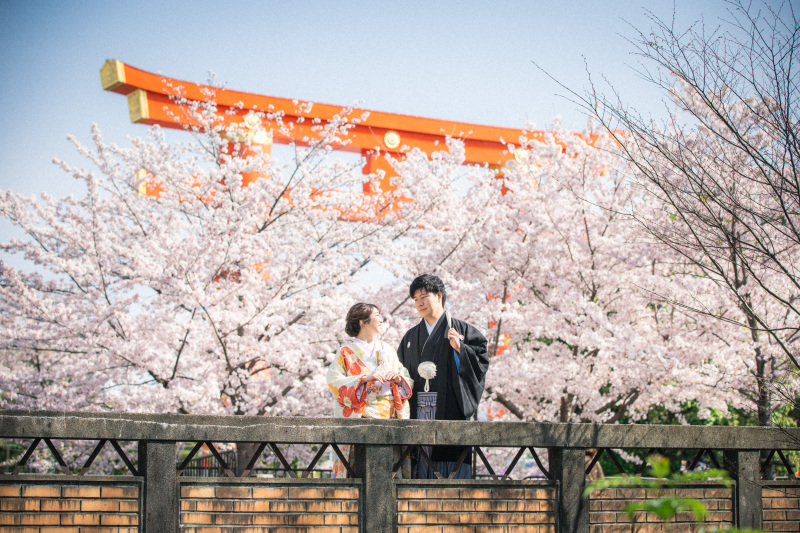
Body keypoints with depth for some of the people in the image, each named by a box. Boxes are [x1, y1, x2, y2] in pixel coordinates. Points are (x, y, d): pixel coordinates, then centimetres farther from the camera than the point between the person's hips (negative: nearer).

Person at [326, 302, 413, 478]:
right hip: (360, 417, -4)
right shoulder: (347, 352, 6)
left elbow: (409, 382, 18)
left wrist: (399, 379, -5)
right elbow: (334, 381, -7)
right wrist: (365, 379, -18)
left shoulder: (389, 352, 20)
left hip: (390, 417, 4)